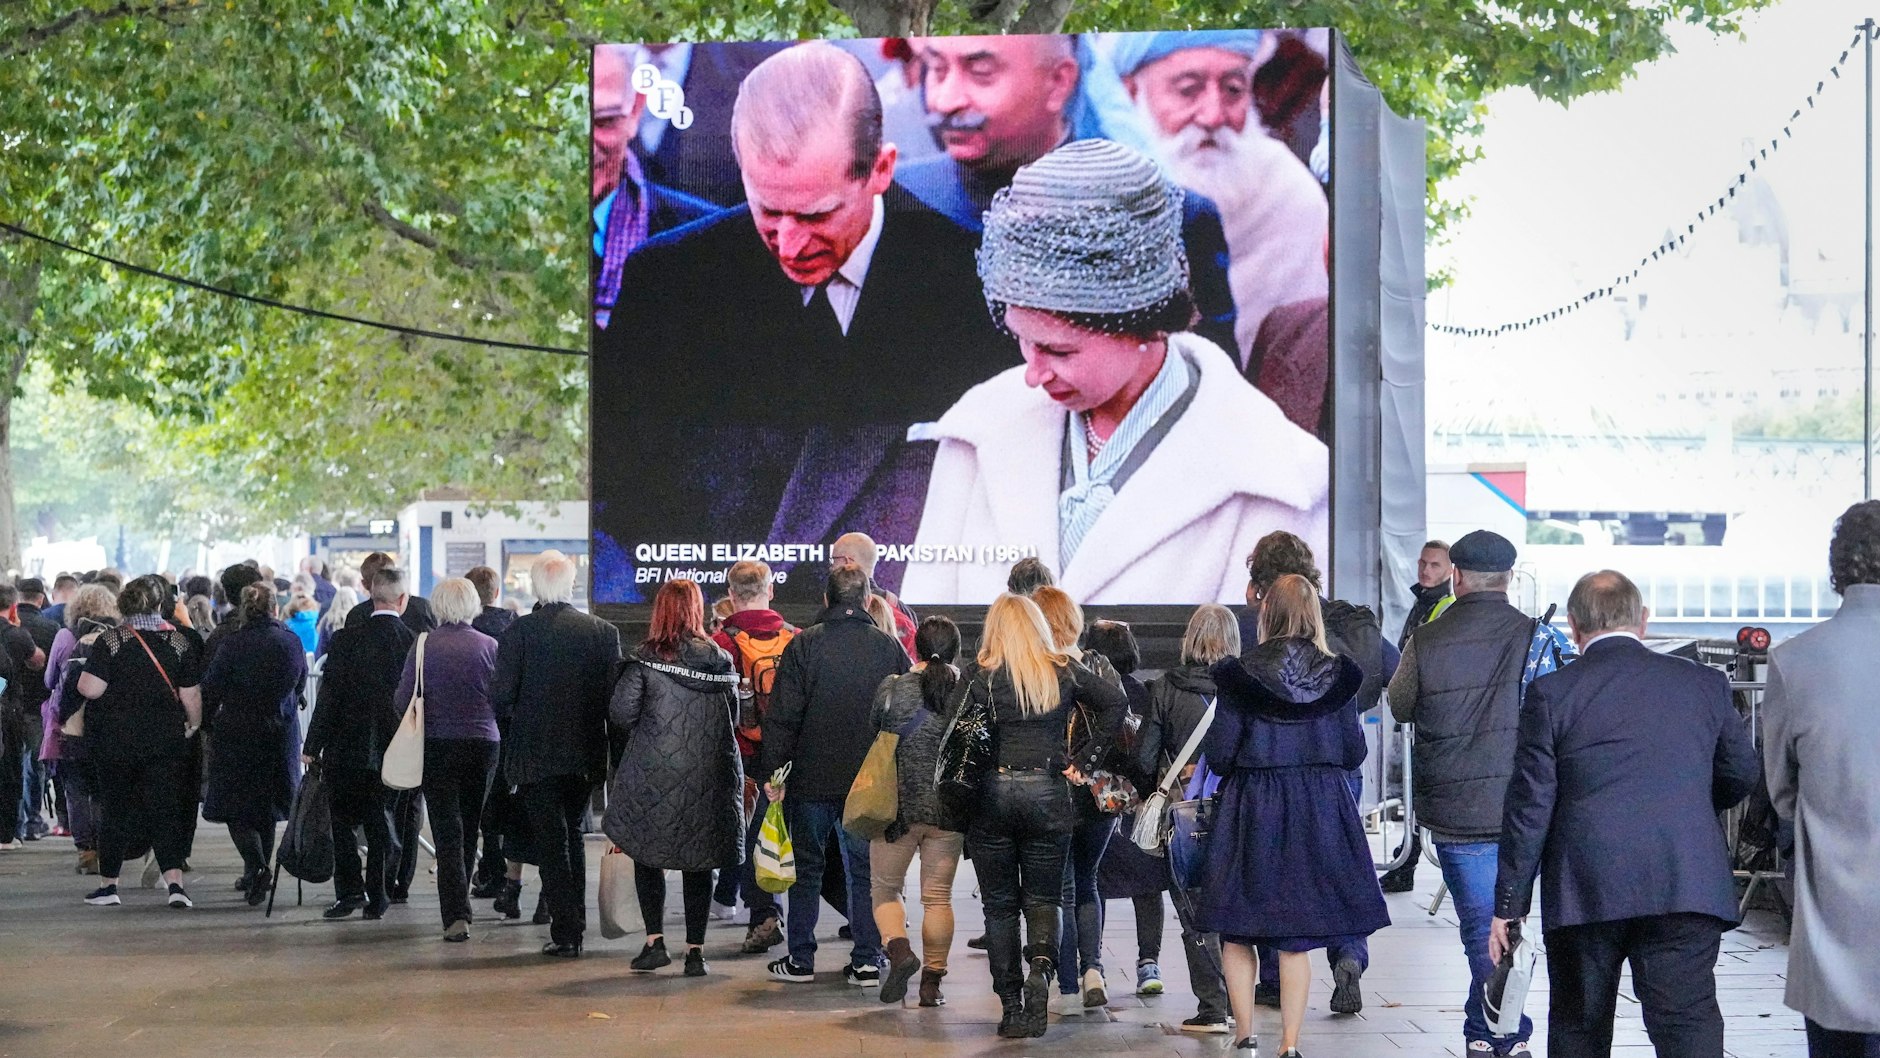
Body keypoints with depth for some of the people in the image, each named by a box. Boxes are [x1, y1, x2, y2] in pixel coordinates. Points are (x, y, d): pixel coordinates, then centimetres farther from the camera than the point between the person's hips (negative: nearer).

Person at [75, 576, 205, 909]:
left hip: (116, 741, -1)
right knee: (166, 810, 2)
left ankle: (107, 885, 18)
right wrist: (193, 725, 17)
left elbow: (89, 689, -14)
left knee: (117, 811, 10)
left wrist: (86, 668, 7)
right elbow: (191, 697, -1)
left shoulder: (110, 641, -8)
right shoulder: (180, 642, -2)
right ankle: (175, 883, -11)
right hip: (166, 741, 1)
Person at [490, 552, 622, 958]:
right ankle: (575, 923, 22)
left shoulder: (519, 632, -11)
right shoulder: (603, 632, -1)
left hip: (536, 755, -4)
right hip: (586, 755, 4)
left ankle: (565, 933, -2)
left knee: (551, 841, 2)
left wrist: (515, 711, 8)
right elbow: (615, 696, -2)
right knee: (571, 834, 19)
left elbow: (500, 697, -13)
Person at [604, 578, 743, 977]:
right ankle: (695, 951, 8)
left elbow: (620, 712, -12)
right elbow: (733, 716, 7)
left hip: (653, 775, -3)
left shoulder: (646, 658, -8)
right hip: (709, 777, 3)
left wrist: (636, 740, 8)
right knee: (699, 864, 9)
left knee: (648, 857, 11)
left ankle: (655, 941, 2)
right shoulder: (720, 660, 2)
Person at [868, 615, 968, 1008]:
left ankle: (898, 949, -12)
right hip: (949, 809, 1)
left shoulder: (891, 689, -6)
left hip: (898, 804, -1)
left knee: (885, 887, 13)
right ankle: (932, 981, 8)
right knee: (938, 895, 9)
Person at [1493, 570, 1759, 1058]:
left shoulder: (1551, 693, -1)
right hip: (1686, 885, 1)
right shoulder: (1705, 684, 6)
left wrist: (1509, 904, 4)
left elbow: (1530, 807, -2)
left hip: (1584, 890, -1)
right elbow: (1742, 775, 16)